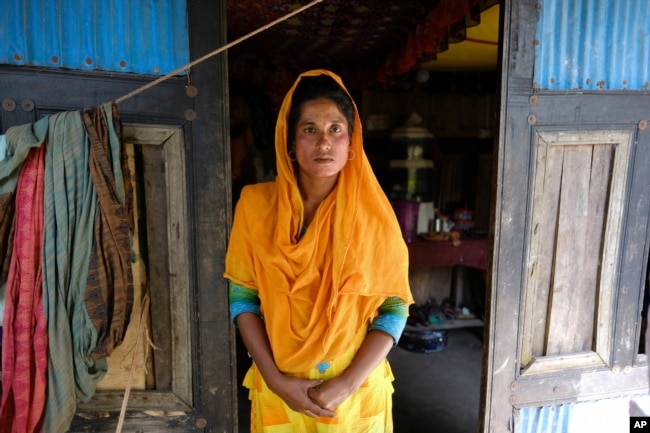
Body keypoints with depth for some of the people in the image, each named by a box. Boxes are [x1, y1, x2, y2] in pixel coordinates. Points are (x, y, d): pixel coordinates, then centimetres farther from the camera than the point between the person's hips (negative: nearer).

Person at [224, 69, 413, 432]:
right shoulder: (256, 204, -8)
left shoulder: (372, 213, -11)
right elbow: (242, 296, -4)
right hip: (279, 390, 1)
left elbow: (396, 307, -7)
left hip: (357, 390, 0)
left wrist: (348, 382, -14)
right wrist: (275, 378, -10)